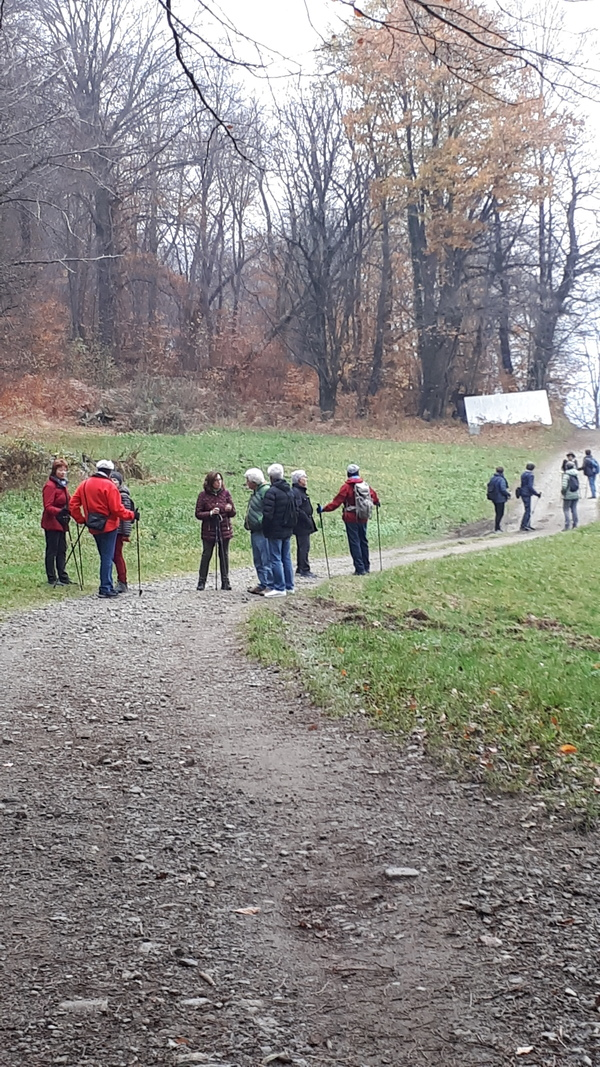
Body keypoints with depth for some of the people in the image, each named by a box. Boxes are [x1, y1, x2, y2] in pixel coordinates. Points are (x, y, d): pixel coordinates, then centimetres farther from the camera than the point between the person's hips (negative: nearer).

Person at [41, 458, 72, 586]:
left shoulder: (62, 485, 14)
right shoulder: (50, 486, -15)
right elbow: (48, 507, -21)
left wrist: (68, 512, 8)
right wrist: (59, 512, -34)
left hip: (61, 523, 9)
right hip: (52, 523, -9)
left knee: (62, 550, 12)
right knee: (52, 550, -3)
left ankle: (63, 577, 19)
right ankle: (52, 579, 2)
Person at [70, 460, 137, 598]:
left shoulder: (84, 484, 8)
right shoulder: (109, 486, -13)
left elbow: (73, 505, 7)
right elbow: (116, 509, -16)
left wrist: (81, 519, 14)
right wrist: (132, 515, -5)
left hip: (94, 528, 6)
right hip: (108, 526, -6)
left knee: (105, 557, 16)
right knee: (107, 557, -3)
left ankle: (107, 586, 17)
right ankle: (106, 588, -4)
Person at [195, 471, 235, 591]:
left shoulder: (225, 493, 2)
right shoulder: (203, 495, -4)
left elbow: (233, 513, 6)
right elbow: (198, 514, -4)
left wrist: (230, 509, -17)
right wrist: (210, 513, -19)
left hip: (224, 530, 2)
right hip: (209, 531, -2)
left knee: (224, 556, 6)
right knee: (206, 555, 2)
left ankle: (225, 582, 13)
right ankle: (201, 582, 10)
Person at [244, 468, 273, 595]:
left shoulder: (266, 490, -14)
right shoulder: (256, 492, 18)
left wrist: (261, 522, -22)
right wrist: (247, 523, 17)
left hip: (263, 532, -11)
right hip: (255, 531, 11)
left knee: (266, 560, -8)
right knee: (258, 561, 15)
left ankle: (270, 586, -6)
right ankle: (263, 584, 22)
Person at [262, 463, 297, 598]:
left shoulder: (271, 492, -16)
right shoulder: (289, 491, 11)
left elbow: (268, 513, -19)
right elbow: (294, 512, 17)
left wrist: (265, 530, -6)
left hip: (275, 531, -8)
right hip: (287, 530, 8)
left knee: (276, 559, -4)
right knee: (286, 558, 14)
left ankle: (279, 588, -4)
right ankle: (289, 586, 18)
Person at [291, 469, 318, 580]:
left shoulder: (302, 492, 18)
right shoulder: (295, 492, -16)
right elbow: (297, 509, -23)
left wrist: (309, 521, 16)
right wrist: (307, 520, -21)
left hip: (304, 525, 11)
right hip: (302, 525, -11)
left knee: (302, 547, 15)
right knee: (304, 547, -9)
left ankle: (300, 569, 22)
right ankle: (305, 570, -8)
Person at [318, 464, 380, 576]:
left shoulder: (347, 486, -13)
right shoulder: (365, 485, 4)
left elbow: (337, 501, -17)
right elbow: (374, 496, 18)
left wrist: (324, 509, -14)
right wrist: (377, 503, 41)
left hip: (351, 519, -5)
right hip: (363, 518, 5)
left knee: (354, 543, -1)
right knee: (363, 541, 16)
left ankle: (360, 568, -4)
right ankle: (366, 567, 22)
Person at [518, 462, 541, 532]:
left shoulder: (523, 474, 12)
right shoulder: (530, 475, -15)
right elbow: (530, 486, -21)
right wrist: (537, 494, -15)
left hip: (523, 493, 9)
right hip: (527, 494, -9)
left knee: (527, 510, 16)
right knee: (527, 510, -5)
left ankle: (527, 525, 19)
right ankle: (523, 525, -6)